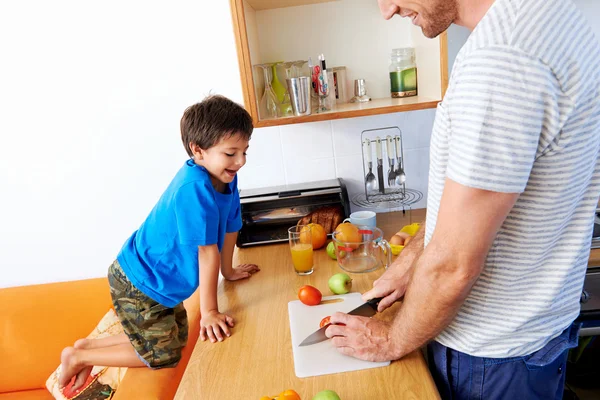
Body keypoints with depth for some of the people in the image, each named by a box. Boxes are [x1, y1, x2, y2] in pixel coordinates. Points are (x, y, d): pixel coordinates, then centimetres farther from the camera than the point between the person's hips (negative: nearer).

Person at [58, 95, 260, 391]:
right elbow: (208, 251, -28)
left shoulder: (225, 177, -8)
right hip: (137, 284, -9)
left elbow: (229, 227, 5)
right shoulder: (194, 188, -34)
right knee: (164, 355, 4)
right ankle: (77, 357, 20)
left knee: (177, 338, 22)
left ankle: (88, 345, 33)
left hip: (160, 281, 9)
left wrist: (228, 271, 17)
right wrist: (209, 311, -21)